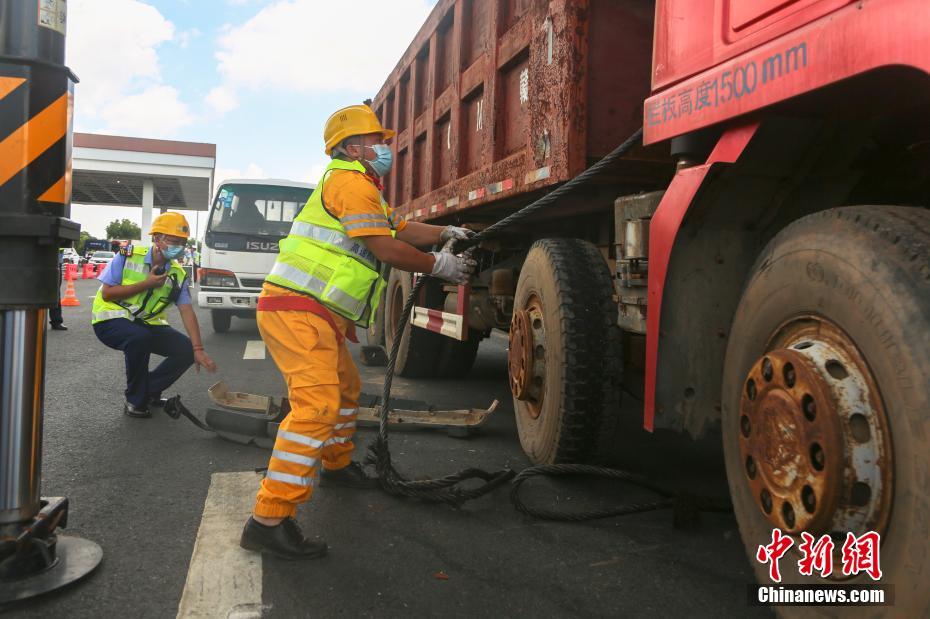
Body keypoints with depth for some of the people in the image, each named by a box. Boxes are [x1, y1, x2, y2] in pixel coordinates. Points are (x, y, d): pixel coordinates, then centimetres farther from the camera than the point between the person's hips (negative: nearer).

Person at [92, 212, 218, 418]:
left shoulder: (178, 274, -1)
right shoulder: (128, 256, -11)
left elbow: (187, 311, -9)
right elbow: (107, 293, -14)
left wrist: (198, 349, -20)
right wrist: (146, 284, -18)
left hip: (147, 324, 5)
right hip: (112, 321, -5)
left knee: (186, 349, -13)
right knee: (139, 337, -37)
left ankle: (149, 393, 6)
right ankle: (135, 401, -16)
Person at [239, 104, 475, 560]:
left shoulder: (362, 188, 25)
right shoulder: (350, 182, -9)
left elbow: (401, 228, 30)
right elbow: (387, 249, -14)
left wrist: (445, 233, 20)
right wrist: (439, 265, -2)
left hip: (320, 315, 11)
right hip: (298, 308, -11)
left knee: (345, 389, 25)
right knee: (317, 405, -21)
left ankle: (336, 464, 45)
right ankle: (269, 520, -21)